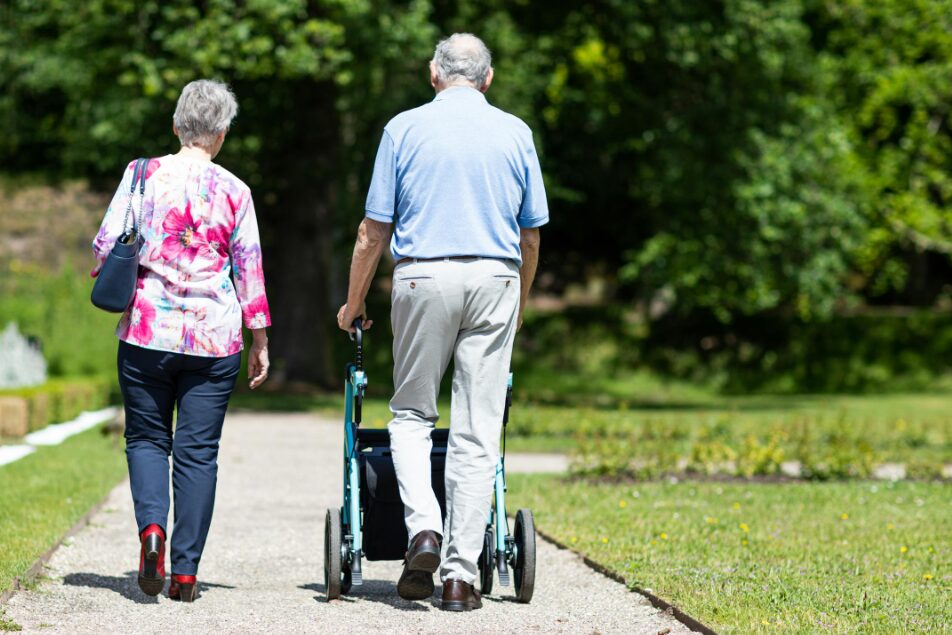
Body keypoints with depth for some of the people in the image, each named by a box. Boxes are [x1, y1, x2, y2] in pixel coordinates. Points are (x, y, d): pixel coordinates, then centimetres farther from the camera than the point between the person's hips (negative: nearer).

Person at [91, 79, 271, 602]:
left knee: (146, 439, 13)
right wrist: (259, 342, 11)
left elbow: (106, 244, -4)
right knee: (198, 451, 5)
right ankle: (185, 569, 3)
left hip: (147, 329, 0)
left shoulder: (144, 174, -1)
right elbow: (250, 269, 3)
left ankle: (151, 526, -13)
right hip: (214, 339, 0)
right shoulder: (234, 191, 0)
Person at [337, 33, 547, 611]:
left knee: (412, 414, 15)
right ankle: (460, 575, 1)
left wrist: (354, 304, 15)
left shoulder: (405, 129, 4)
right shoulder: (515, 134, 8)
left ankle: (423, 527, -8)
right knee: (478, 432, 2)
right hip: (495, 280, 1)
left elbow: (373, 231, 3)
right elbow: (531, 236, 12)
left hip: (423, 277, -1)